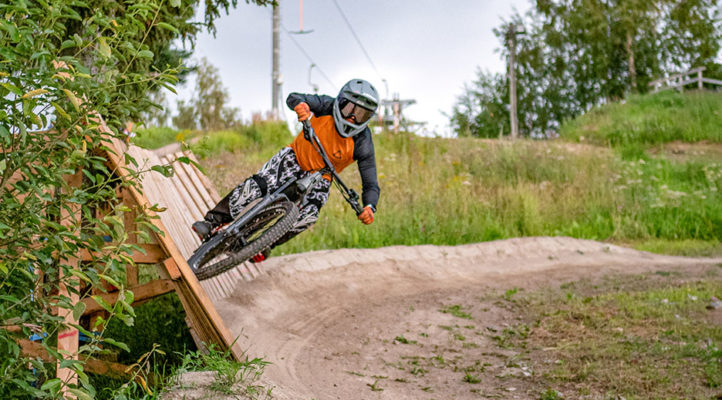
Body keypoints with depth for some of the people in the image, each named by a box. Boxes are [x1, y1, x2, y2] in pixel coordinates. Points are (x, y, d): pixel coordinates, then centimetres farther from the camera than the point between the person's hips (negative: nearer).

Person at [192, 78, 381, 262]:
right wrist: (300, 104, -55)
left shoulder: (363, 143, -23)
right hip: (296, 157, 1)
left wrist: (369, 207, -42)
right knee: (256, 185, -21)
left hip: (318, 179, 0)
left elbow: (371, 184, -21)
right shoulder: (329, 106, -20)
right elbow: (292, 98, -30)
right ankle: (212, 221, -9)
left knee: (308, 215, -26)